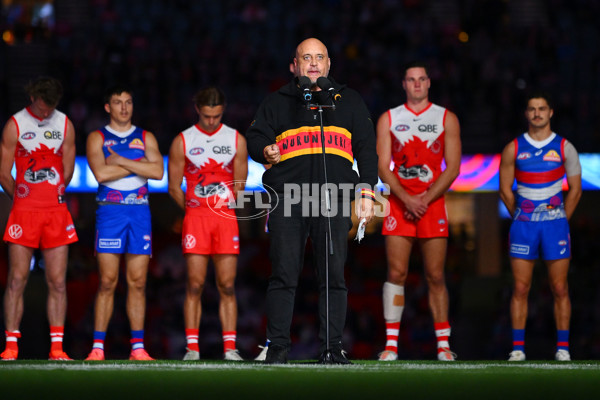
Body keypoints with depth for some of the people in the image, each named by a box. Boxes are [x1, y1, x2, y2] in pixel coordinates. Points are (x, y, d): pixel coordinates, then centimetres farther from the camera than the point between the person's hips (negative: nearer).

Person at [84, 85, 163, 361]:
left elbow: (158, 171, -3)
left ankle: (137, 347, 3)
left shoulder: (145, 138, 13)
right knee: (107, 281, -7)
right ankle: (97, 347, -5)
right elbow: (101, 173, -11)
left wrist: (120, 161, -7)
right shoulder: (97, 138, 6)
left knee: (137, 282, 1)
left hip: (140, 212, 2)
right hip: (110, 211, -2)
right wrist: (139, 166, -5)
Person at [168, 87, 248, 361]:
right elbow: (174, 187, 9)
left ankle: (230, 347, -3)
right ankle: (192, 347, -3)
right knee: (195, 285, -5)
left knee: (227, 286, -3)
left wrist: (223, 209, 9)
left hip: (226, 218, 1)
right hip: (195, 217, -1)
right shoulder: (182, 141, 6)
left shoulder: (236, 140, 9)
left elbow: (239, 185, 12)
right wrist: (194, 210, 8)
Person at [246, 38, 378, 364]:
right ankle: (277, 347, -2)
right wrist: (265, 151, -13)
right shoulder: (277, 102, 19)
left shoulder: (348, 101, 20)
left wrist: (366, 191, 7)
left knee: (334, 275, -4)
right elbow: (255, 136, 11)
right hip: (287, 198, 0)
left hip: (333, 200, 1)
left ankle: (332, 347, -1)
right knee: (284, 274, -5)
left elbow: (366, 148, 17)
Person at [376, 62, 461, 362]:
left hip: (433, 202, 0)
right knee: (396, 273, -7)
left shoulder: (447, 119, 7)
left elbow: (452, 168, 1)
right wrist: (407, 200, -12)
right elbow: (383, 167, 2)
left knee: (435, 277, -1)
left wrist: (425, 200, -10)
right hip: (398, 203, 0)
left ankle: (443, 345, 4)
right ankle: (391, 344, -7)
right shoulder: (388, 119, 9)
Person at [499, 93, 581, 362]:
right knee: (520, 289, -2)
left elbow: (575, 190, 7)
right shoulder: (513, 149, 4)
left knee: (560, 289, -1)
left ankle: (562, 347, 3)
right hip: (523, 225, 1)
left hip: (555, 222, -1)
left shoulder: (564, 148, 3)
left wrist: (560, 220, 5)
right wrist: (522, 218, 7)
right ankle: (518, 347, 0)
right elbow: (505, 190, 9)